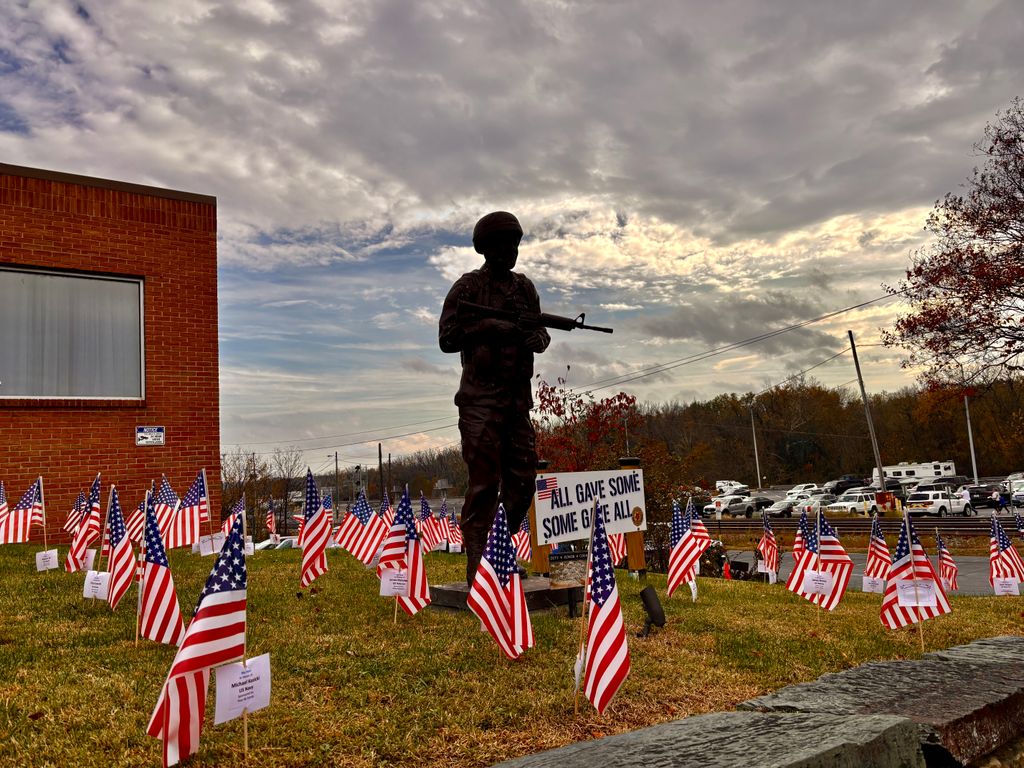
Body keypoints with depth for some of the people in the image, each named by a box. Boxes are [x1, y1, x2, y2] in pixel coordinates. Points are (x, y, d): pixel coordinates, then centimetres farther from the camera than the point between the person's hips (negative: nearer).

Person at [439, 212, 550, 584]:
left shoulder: (524, 287, 14)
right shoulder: (468, 286, -2)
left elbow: (540, 332, 21)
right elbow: (447, 338, -5)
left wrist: (538, 337, -3)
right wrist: (489, 325, -16)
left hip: (518, 399, 6)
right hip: (481, 401, -6)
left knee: (522, 480, 9)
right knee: (484, 483, -7)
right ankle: (478, 568, -2)